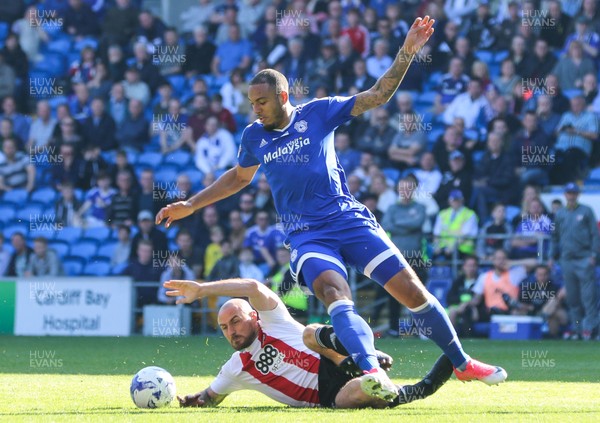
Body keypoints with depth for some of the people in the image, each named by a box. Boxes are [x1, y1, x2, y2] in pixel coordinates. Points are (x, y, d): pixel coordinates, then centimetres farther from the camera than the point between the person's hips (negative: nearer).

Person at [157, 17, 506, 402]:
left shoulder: (318, 113, 2)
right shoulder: (254, 137, 10)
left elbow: (377, 96, 2)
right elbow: (239, 177, 29)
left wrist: (407, 52, -8)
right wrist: (190, 206, 26)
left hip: (350, 220, 0)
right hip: (308, 236, 0)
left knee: (410, 288, -6)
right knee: (336, 297, -29)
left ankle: (461, 363, 12)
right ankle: (373, 374, -50)